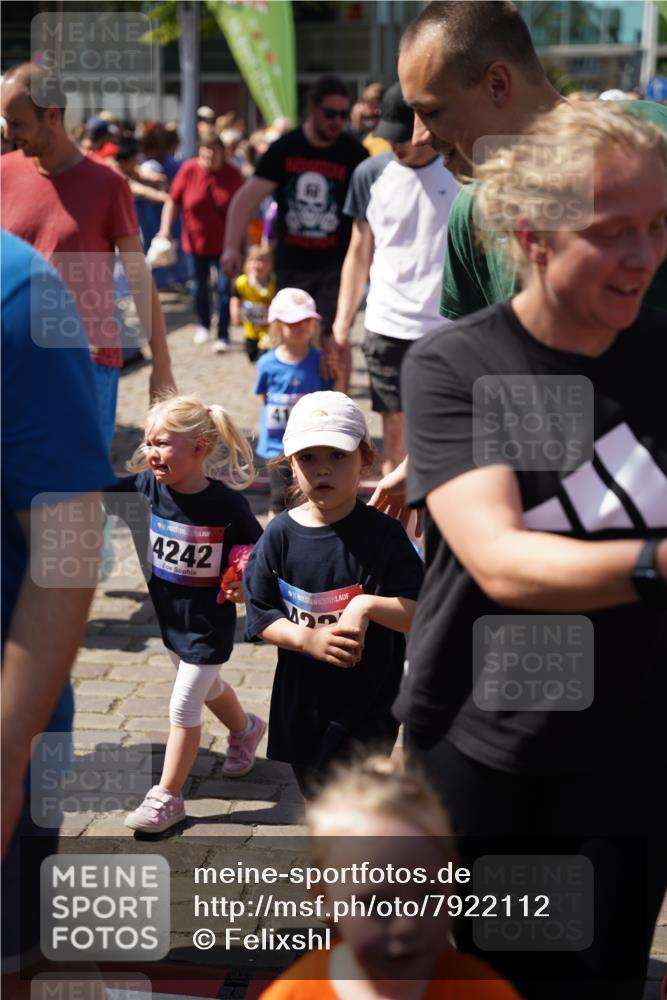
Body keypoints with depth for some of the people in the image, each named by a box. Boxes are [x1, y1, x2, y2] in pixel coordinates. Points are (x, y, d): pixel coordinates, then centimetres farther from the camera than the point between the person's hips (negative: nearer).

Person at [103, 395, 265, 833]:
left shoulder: (227, 504, -21)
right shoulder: (149, 485, -9)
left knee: (183, 707, -2)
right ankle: (246, 729, 55)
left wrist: (246, 586, -24)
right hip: (169, 615, 6)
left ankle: (167, 797, 11)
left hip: (209, 622, -6)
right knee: (207, 688, 26)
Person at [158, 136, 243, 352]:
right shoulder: (188, 170, -10)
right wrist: (165, 228, -15)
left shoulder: (233, 175, -7)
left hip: (225, 243, -1)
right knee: (199, 287, 15)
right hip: (196, 241, 1)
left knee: (225, 288, -4)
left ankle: (223, 336, 3)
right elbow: (172, 200, -5)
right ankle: (203, 325, 39)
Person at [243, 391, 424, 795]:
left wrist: (367, 605, -31)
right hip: (301, 698, 4)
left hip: (368, 704, -4)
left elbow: (420, 613, -15)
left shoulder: (384, 534, -11)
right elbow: (260, 615, -5)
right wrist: (308, 639, -21)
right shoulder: (281, 535, -4)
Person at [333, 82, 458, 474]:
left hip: (451, 326, -2)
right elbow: (360, 252, 11)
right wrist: (342, 321, 6)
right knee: (395, 429, 6)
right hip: (388, 324, 2)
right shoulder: (371, 174, 5)